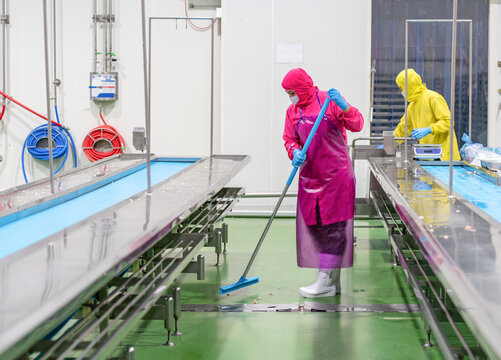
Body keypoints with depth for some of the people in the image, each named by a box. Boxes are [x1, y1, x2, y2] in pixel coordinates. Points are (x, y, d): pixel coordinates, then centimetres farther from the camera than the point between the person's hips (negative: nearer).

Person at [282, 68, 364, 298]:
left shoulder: (329, 101, -6)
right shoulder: (292, 111, 10)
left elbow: (357, 125, -11)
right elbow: (289, 140, 12)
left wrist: (343, 106, -28)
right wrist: (295, 153, -10)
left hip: (336, 175, -6)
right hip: (309, 177, 7)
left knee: (333, 228, -5)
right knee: (314, 228, 7)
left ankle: (325, 281, -3)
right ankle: (333, 283, 16)